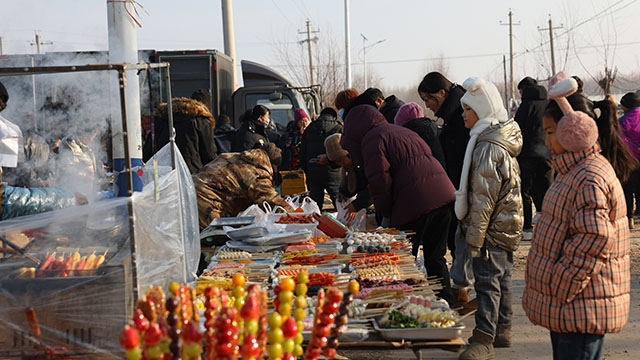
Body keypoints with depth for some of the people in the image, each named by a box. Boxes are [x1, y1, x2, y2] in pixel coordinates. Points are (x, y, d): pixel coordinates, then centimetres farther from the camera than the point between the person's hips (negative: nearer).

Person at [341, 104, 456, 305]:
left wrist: (386, 213, 3)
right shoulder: (401, 131, 28)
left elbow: (379, 181, -11)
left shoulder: (372, 139, 0)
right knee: (436, 258, 17)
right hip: (444, 195, 9)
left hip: (416, 203, -8)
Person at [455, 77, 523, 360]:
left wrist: (474, 237, -19)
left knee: (486, 282, -7)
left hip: (492, 229, -10)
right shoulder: (503, 140, 12)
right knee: (501, 278, 17)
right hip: (507, 226, 10)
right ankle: (501, 329, 28)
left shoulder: (488, 148, -20)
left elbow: (483, 199, -22)